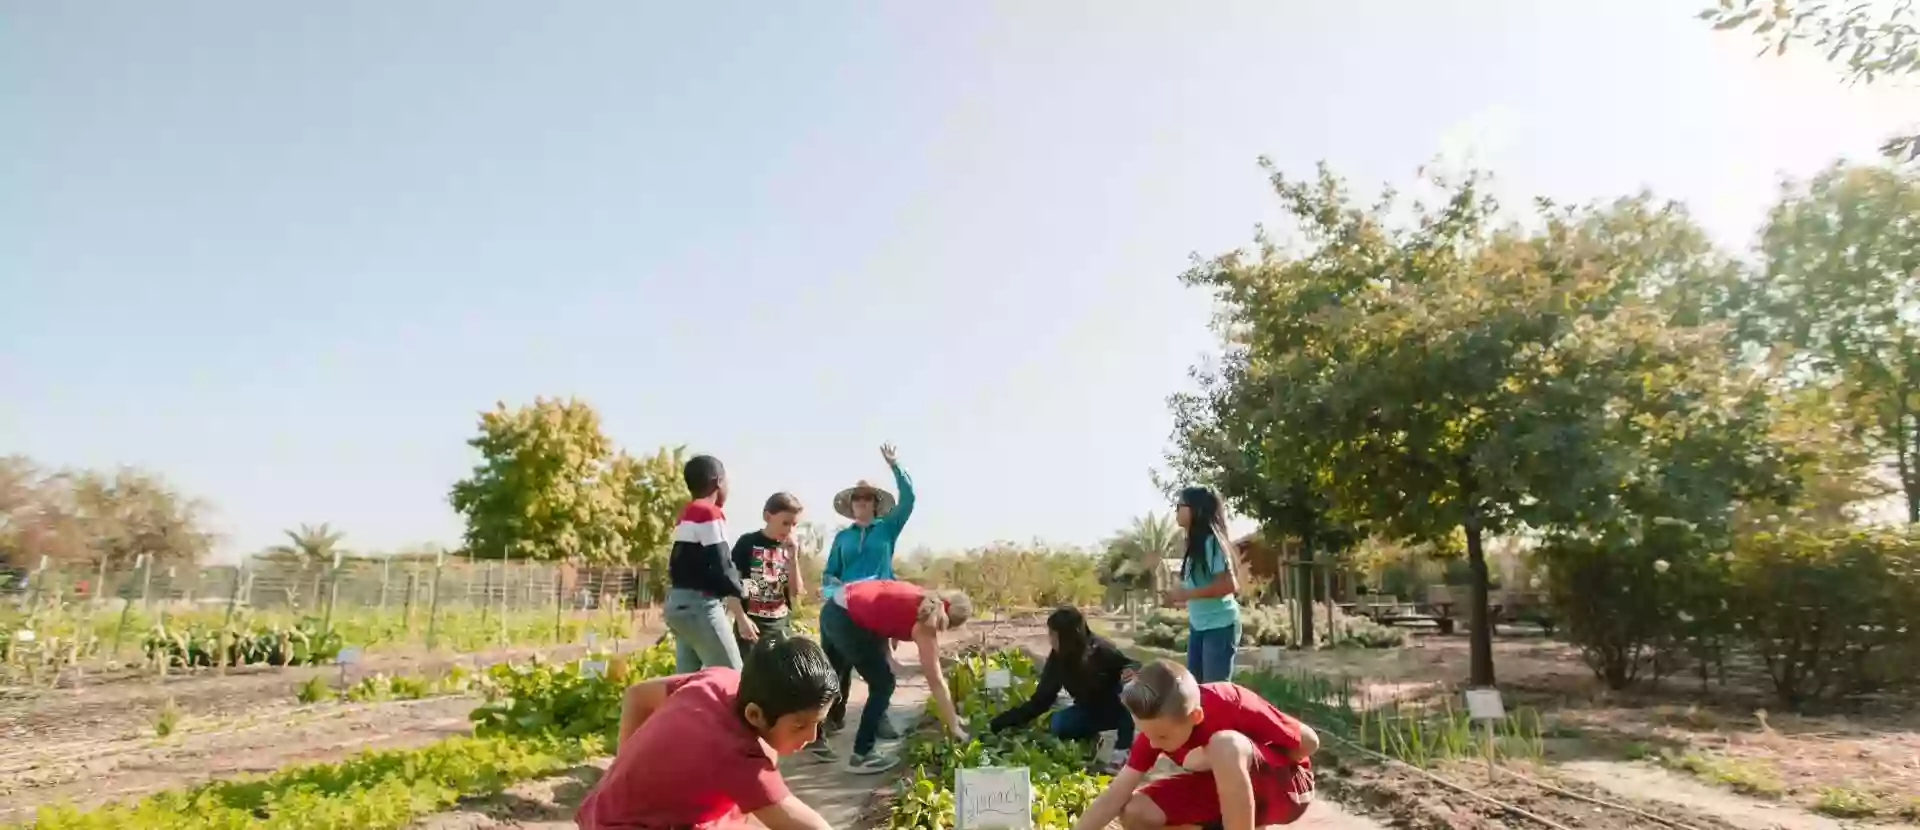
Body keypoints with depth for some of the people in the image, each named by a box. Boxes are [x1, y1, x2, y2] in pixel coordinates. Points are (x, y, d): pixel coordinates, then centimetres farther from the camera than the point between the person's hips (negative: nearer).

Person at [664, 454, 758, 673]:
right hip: (699, 605, -9)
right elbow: (721, 568, -14)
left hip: (678, 603, 9)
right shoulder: (710, 513, -11)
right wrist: (741, 617, -11)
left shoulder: (685, 515, 16)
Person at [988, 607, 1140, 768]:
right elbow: (1039, 701, -13)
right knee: (1056, 724, -25)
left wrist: (1132, 672, -41)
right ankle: (1089, 740, 5)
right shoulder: (1057, 659, -16)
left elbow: (1135, 669, -14)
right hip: (1091, 711, 4)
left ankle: (1123, 752, -22)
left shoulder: (1102, 651, -28)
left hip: (1118, 709, -4)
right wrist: (998, 724, -18)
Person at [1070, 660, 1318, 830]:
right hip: (1223, 786, 6)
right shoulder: (1157, 726, -16)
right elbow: (1114, 797, -16)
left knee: (1225, 745, -37)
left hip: (1288, 785, -6)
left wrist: (1222, 758, -21)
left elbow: (1309, 742, -19)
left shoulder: (1231, 706, -30)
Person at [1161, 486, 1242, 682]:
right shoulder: (1195, 544, 11)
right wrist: (1178, 594, -2)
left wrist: (1186, 594, -21)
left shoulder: (1212, 542, -16)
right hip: (1197, 625, 9)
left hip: (1219, 625, -9)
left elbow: (1230, 584, -23)